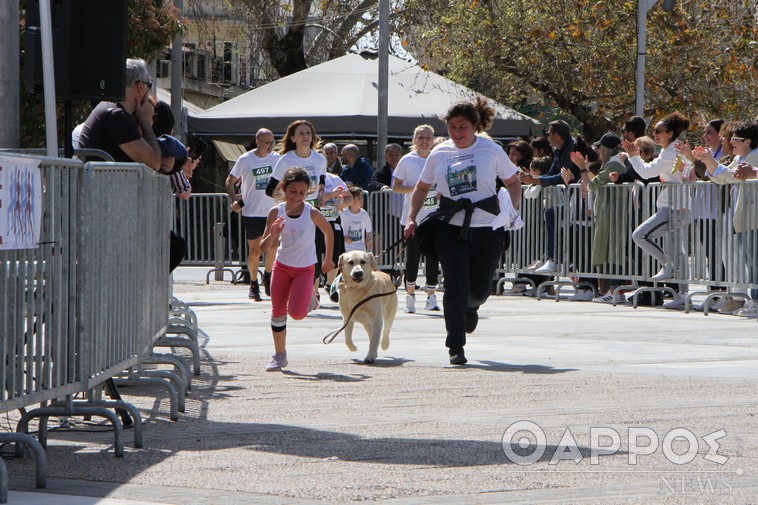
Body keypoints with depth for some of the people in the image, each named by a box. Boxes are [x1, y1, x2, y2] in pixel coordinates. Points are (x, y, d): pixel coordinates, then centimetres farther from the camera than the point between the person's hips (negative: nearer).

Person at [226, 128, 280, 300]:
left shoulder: (276, 158, 3)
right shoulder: (244, 160, -5)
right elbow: (230, 181, 4)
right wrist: (234, 200, -10)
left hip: (272, 212, 3)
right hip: (251, 213, -3)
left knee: (272, 249, 1)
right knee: (254, 251, -2)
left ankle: (268, 279, 24)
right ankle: (253, 284, 14)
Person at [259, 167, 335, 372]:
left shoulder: (312, 213, -16)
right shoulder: (276, 212, -12)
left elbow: (328, 231, 4)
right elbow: (264, 247, -9)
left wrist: (328, 260, 12)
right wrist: (272, 236, -31)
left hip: (305, 269, -2)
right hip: (282, 266, 2)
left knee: (297, 313, -17)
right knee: (278, 311, 0)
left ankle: (309, 300, 19)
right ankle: (279, 355, 15)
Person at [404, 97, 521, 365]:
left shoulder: (491, 150, 0)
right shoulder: (439, 154, 6)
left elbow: (513, 183, 9)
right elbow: (422, 188, 18)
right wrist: (411, 218, 5)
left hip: (487, 229, 0)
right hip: (450, 229, 1)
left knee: (480, 289, 6)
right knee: (455, 287, -9)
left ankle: (471, 307, 45)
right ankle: (455, 348, -2)